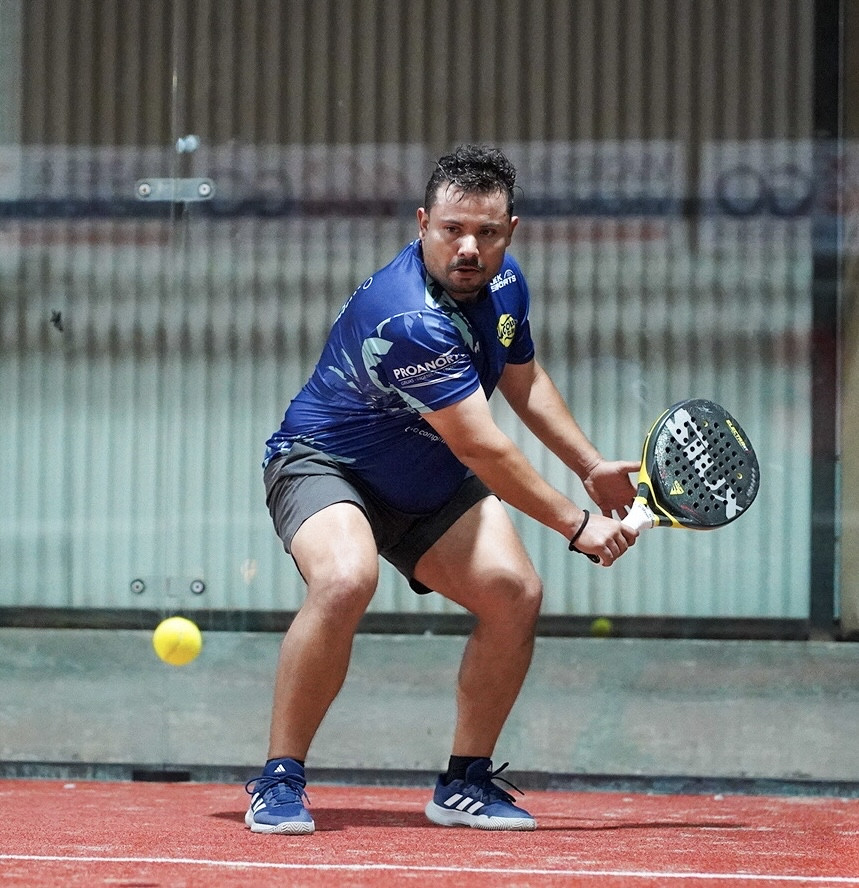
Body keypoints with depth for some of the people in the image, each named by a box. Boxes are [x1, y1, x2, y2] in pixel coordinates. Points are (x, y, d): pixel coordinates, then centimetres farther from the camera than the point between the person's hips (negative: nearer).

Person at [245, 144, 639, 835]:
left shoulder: (504, 284, -4)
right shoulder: (410, 320, -33)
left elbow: (523, 381, 18)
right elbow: (484, 449, -30)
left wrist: (592, 465, 15)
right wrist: (578, 526, -22)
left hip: (432, 485, 8)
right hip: (324, 462, -8)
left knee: (515, 592, -11)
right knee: (346, 580, -36)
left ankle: (466, 781, 6)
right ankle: (279, 782, -23)